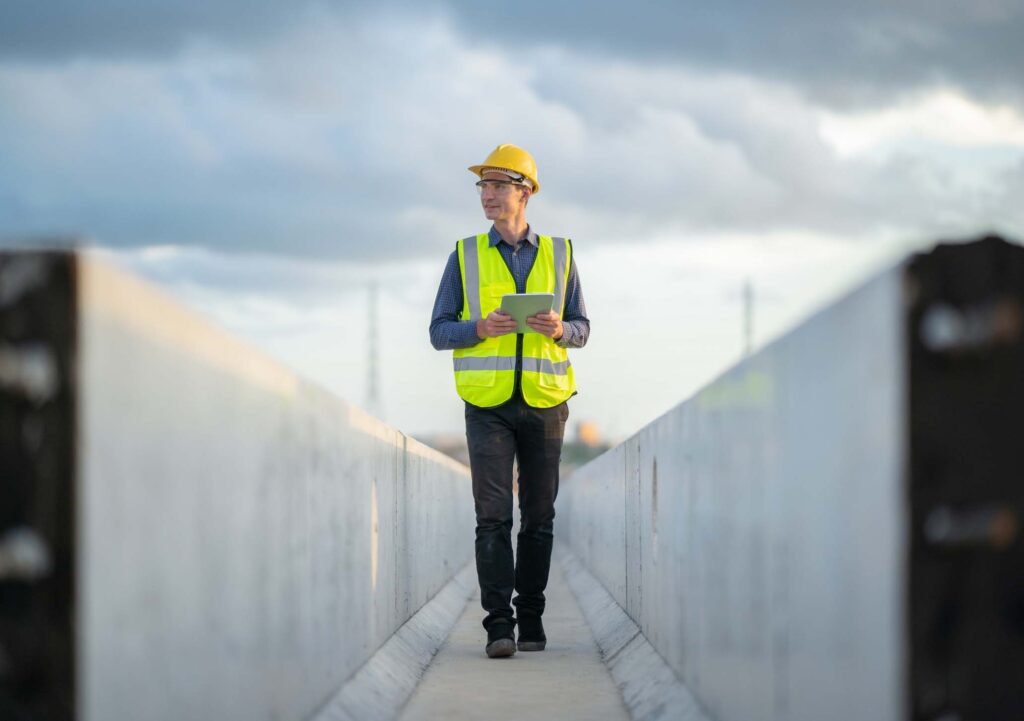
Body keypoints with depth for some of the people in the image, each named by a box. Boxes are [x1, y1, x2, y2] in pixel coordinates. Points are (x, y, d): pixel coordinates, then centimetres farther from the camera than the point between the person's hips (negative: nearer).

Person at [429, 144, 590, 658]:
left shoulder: (559, 255, 9)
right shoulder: (466, 255, 7)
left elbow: (582, 327, 12)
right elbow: (439, 331, 6)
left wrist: (560, 329, -11)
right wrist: (480, 329, -14)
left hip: (544, 400, 1)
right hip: (488, 403, -1)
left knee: (538, 514, 5)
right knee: (493, 515, -9)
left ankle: (531, 616, 14)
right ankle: (498, 623, -12)